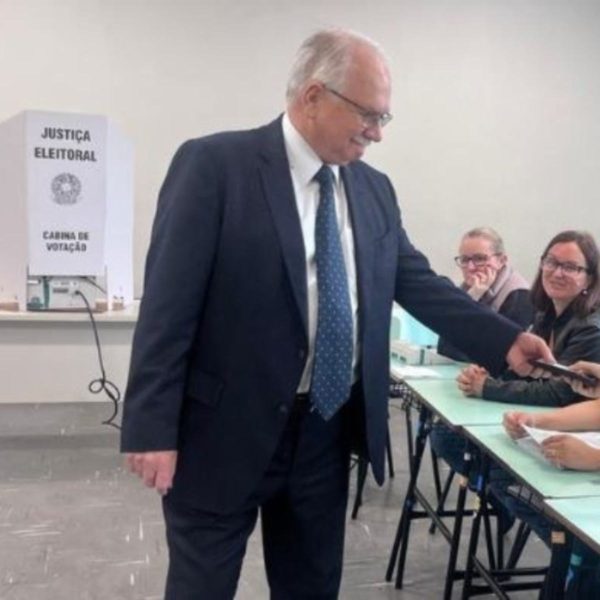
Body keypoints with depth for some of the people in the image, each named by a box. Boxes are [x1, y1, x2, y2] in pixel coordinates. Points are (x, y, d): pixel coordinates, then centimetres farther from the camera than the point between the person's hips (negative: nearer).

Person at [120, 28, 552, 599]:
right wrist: (152, 428, -15)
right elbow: (168, 303, -14)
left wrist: (505, 339, -2)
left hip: (328, 430, 5)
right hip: (226, 431, -5)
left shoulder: (374, 189, 7)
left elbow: (418, 283, 10)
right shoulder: (214, 165, -11)